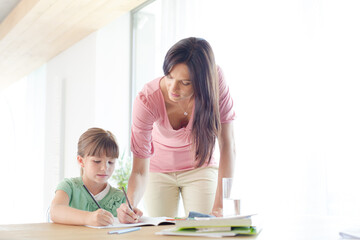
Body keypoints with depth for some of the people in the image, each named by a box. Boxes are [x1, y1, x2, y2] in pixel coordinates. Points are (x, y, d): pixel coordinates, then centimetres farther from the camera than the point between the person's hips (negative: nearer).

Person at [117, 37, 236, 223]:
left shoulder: (214, 79, -29)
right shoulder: (146, 101, -32)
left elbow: (227, 144, -25)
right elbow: (139, 171, -28)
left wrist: (219, 206, -31)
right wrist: (130, 204, -48)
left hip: (200, 167, 1)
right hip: (159, 171, 0)